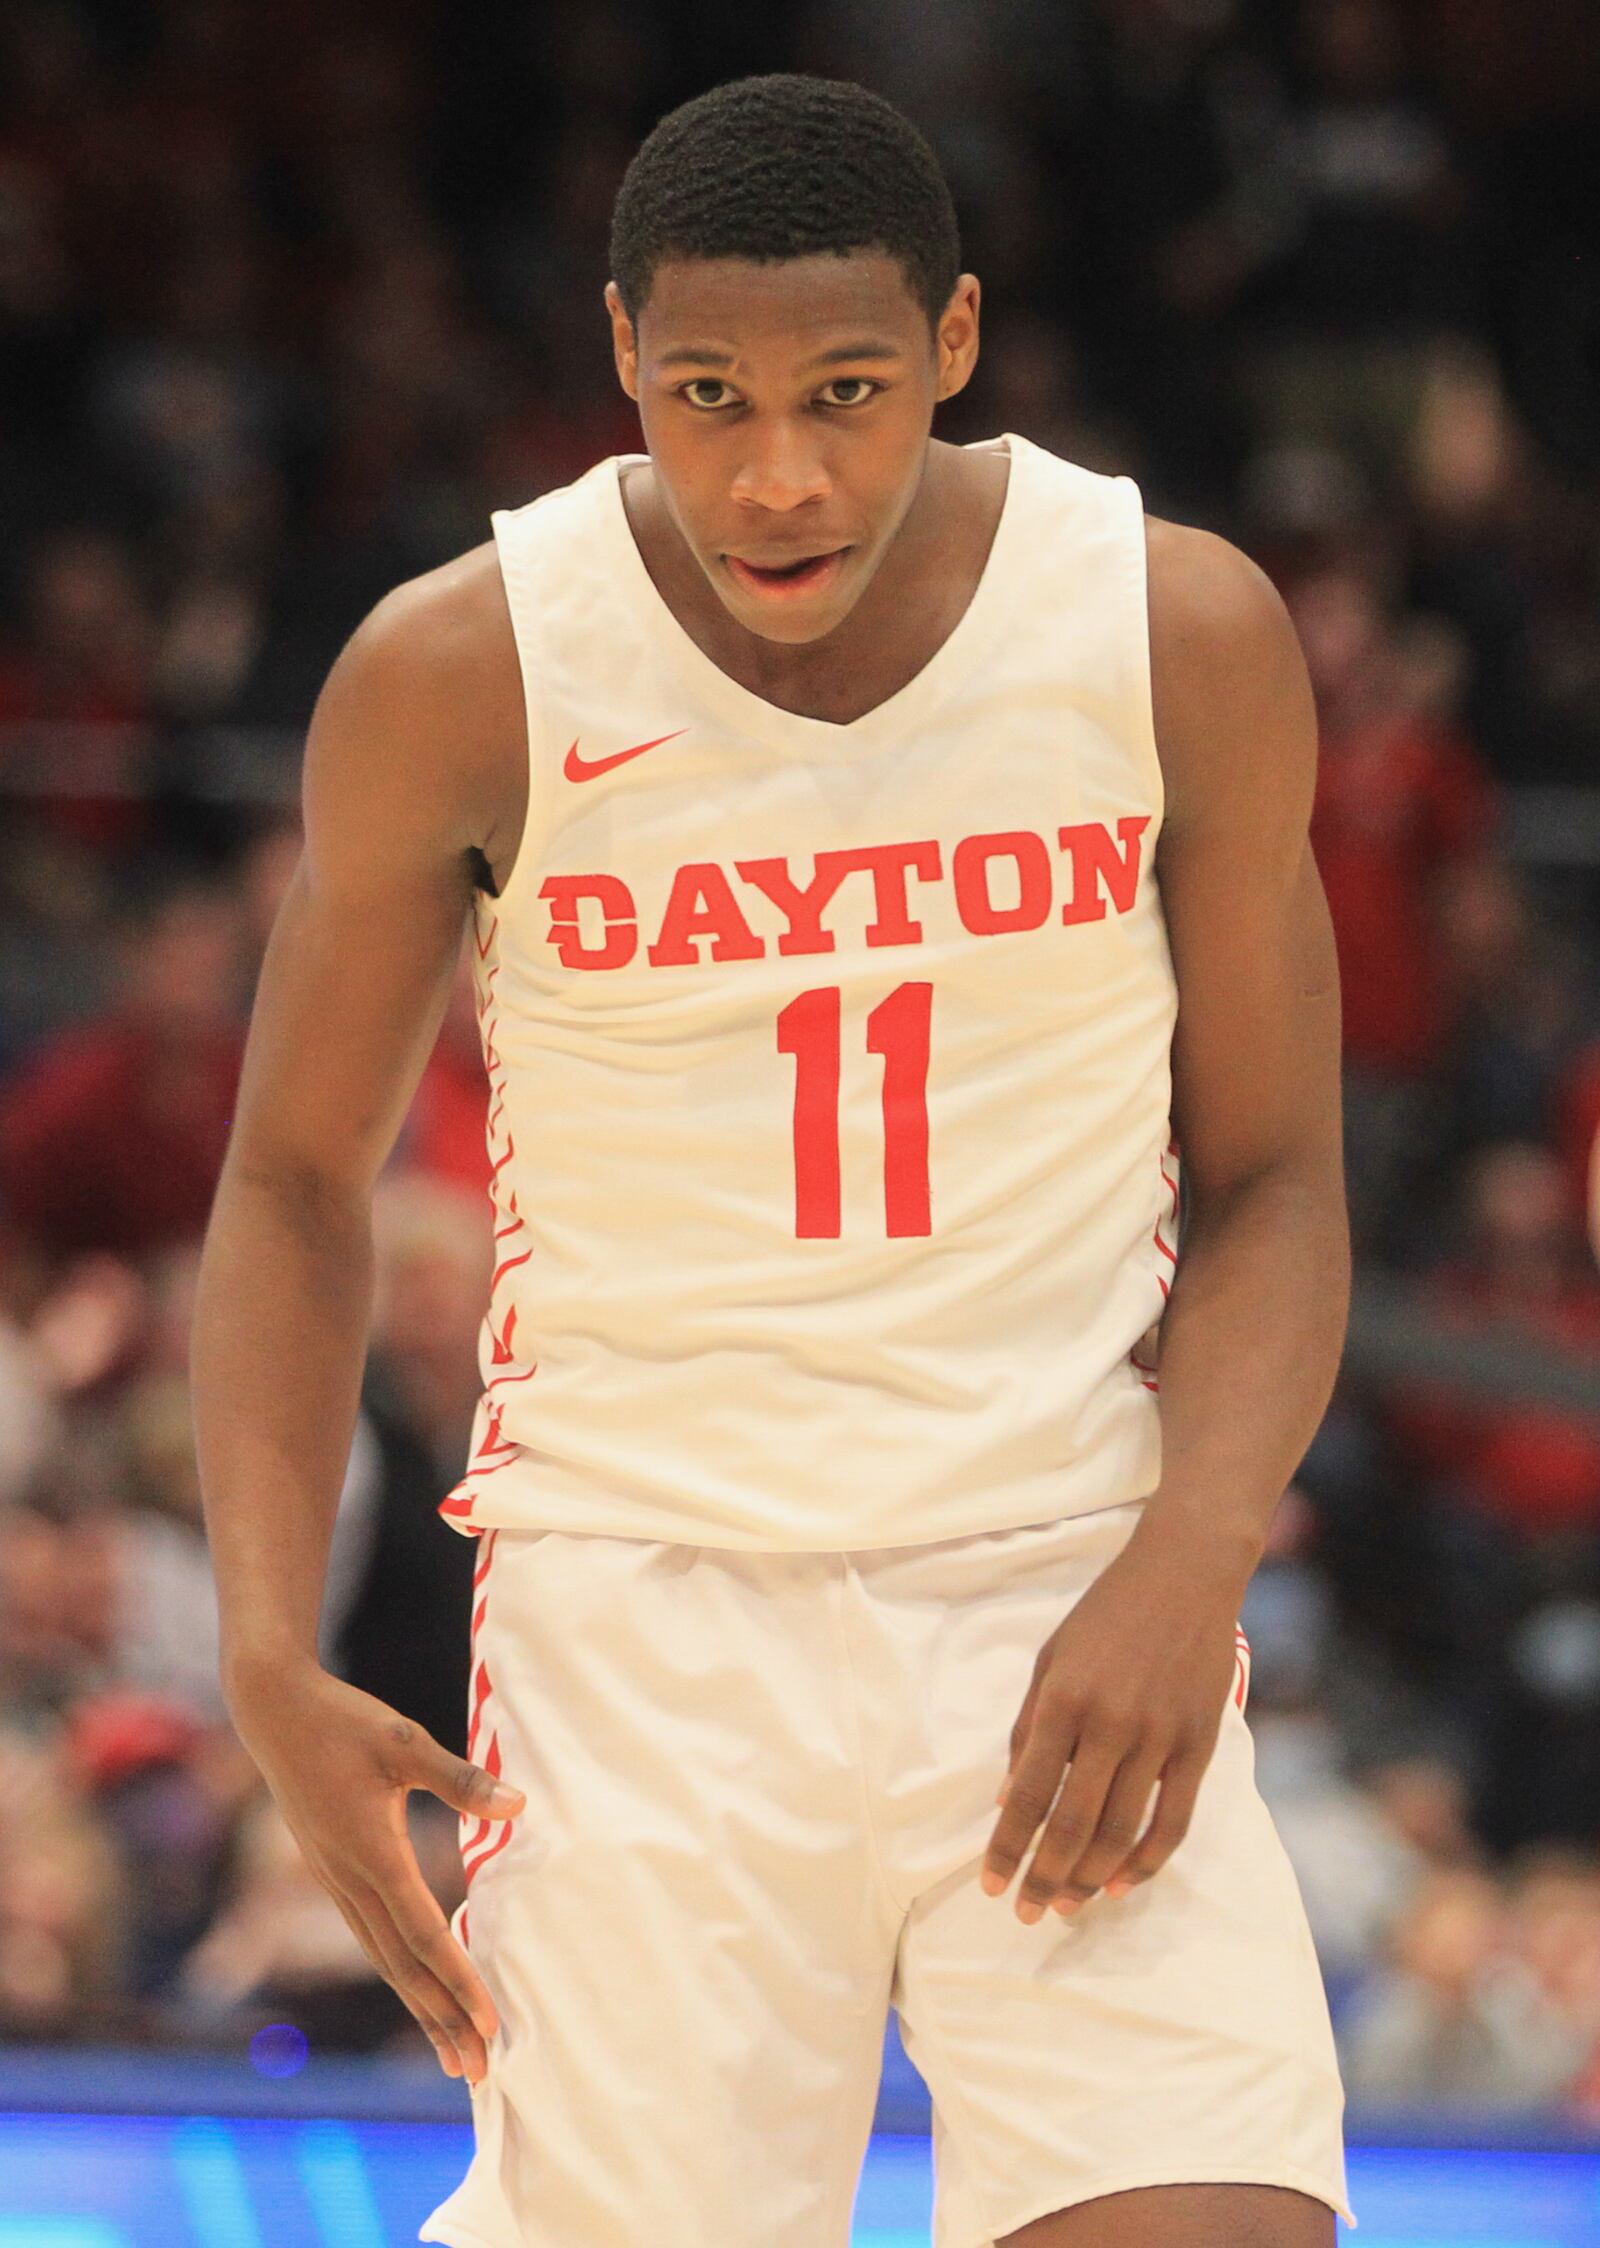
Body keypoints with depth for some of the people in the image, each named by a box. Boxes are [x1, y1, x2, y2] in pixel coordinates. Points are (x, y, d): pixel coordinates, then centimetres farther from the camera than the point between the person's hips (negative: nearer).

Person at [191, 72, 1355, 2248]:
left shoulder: (1185, 637, -4)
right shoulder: (461, 676, -7)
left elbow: (1271, 1185, 5)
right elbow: (298, 1181, 5)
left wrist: (1186, 1568, -13)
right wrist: (273, 1655, -7)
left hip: (1075, 1609, 1)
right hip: (645, 1618, -1)